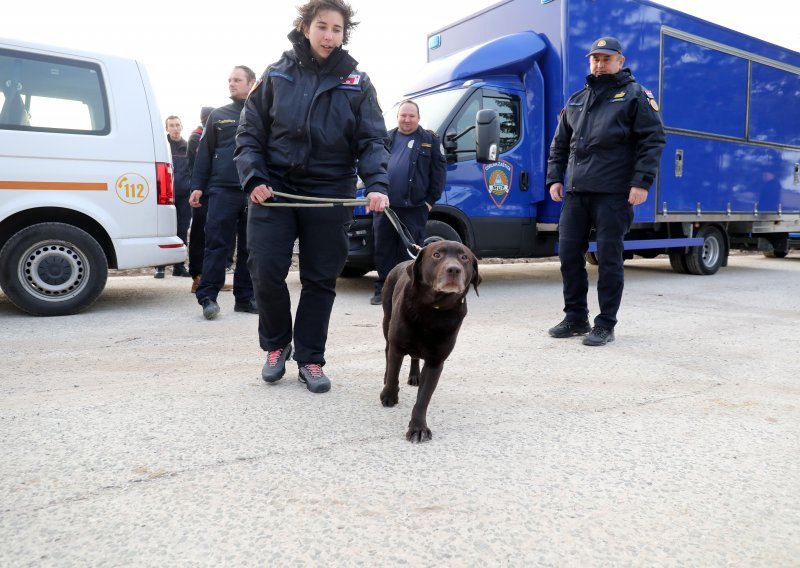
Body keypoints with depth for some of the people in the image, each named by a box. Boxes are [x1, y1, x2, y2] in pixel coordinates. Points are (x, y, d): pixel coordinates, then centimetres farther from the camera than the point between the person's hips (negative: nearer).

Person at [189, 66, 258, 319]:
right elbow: (204, 153, 12)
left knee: (249, 247, 5)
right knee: (216, 244, -4)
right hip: (222, 189, 0)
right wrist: (197, 186, 3)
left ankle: (245, 297, 13)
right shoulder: (218, 115, 14)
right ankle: (208, 296, -1)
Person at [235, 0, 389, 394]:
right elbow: (249, 133, 7)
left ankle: (310, 360, 19)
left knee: (320, 279, 4)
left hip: (329, 194, 0)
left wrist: (376, 184, -20)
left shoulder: (356, 83, 4)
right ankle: (276, 345, 22)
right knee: (266, 273, -5)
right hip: (273, 189, 0)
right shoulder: (277, 75, 5)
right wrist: (254, 179, -9)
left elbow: (373, 140, -1)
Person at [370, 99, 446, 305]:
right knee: (383, 250, 7)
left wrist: (431, 199, -4)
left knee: (409, 251, 0)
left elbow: (440, 170, 2)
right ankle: (382, 289, 16)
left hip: (414, 208, -3)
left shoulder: (430, 140, 6)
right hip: (384, 205, 3)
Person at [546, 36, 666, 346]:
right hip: (575, 193, 6)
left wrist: (641, 182, -14)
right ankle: (575, 318, 19)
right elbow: (560, 143, 23)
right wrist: (554, 178, 11)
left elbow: (653, 140, -4)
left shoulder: (635, 96, 3)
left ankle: (605, 325, 7)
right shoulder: (576, 100, 19)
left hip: (613, 194, -5)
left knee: (609, 258, -2)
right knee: (569, 253, 5)